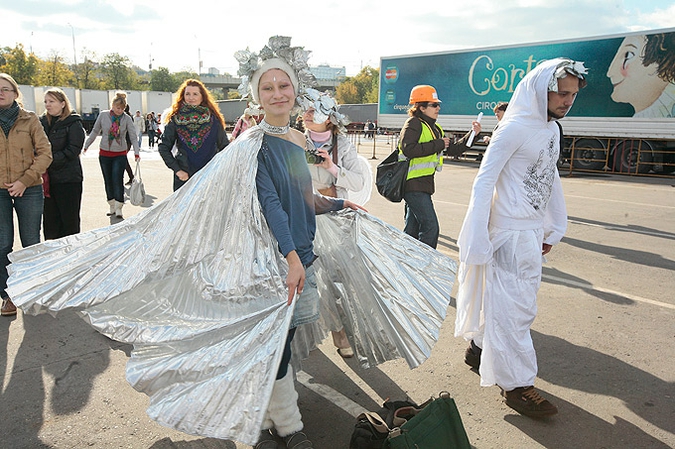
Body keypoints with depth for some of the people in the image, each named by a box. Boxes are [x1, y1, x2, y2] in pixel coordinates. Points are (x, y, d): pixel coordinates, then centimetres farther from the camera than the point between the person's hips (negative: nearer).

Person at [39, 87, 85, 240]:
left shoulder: (73, 123, -4)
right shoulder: (42, 122, 11)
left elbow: (73, 151, -12)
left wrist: (50, 160, -18)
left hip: (68, 180, -5)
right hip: (47, 179, 5)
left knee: (70, 221, 3)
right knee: (49, 220, 10)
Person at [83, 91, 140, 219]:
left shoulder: (127, 118, -4)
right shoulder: (103, 115, -1)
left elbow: (133, 136, -4)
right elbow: (95, 132, 10)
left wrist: (137, 152, -15)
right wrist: (86, 145, 12)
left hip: (120, 154, -2)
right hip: (104, 153, 2)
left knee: (118, 180, -10)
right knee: (108, 181, 8)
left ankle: (118, 209, -4)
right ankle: (112, 207, 19)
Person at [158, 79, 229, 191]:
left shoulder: (213, 119, 4)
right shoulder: (175, 120, 5)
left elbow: (225, 147, 7)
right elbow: (163, 147, 8)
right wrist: (177, 170, -1)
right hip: (184, 178, 0)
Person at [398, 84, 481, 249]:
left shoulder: (435, 129, 20)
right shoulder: (414, 123, -7)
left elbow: (453, 149, 18)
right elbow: (408, 149, -24)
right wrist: (437, 145, -17)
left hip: (424, 185, 9)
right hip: (414, 184, -9)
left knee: (412, 229, 14)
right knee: (430, 227, -13)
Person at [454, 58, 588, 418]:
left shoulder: (552, 128, 11)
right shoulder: (515, 128, -15)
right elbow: (484, 181, -17)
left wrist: (553, 228, 18)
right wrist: (477, 239, -20)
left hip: (533, 230, 9)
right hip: (510, 231, -8)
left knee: (503, 298, 17)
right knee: (514, 306, -2)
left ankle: (479, 348, 36)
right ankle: (516, 384, 9)